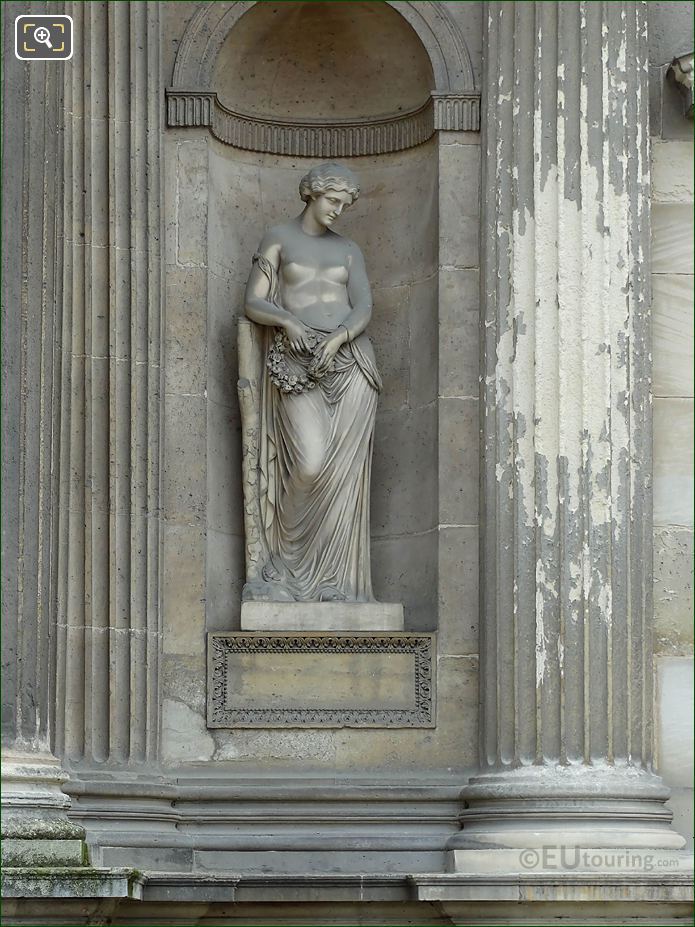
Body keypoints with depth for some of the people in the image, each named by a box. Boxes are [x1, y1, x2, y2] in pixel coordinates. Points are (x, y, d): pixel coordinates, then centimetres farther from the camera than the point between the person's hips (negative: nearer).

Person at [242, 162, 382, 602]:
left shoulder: (349, 250, 16)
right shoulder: (278, 238, 9)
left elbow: (364, 310, 4)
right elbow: (253, 305, 4)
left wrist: (337, 339, -16)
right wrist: (288, 321, -17)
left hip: (347, 360, 3)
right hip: (296, 364, -3)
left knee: (342, 471, -7)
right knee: (311, 466, -19)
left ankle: (333, 579, -2)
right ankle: (291, 565, 2)